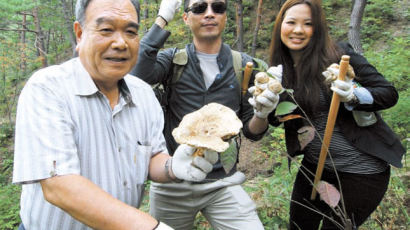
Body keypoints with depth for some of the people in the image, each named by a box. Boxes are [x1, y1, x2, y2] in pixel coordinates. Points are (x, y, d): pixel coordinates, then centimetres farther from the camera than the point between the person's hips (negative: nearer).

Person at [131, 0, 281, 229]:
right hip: (171, 182, 0)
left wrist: (262, 115, -17)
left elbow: (251, 132, 5)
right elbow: (138, 74, -24)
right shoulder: (173, 59, -2)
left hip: (223, 184, 1)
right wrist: (162, 20, -17)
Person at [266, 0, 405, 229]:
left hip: (361, 169, -5)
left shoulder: (340, 54, -14)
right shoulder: (280, 68, 0)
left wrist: (353, 95, -30)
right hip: (313, 165, 5)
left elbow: (389, 93, -11)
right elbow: (276, 119, 4)